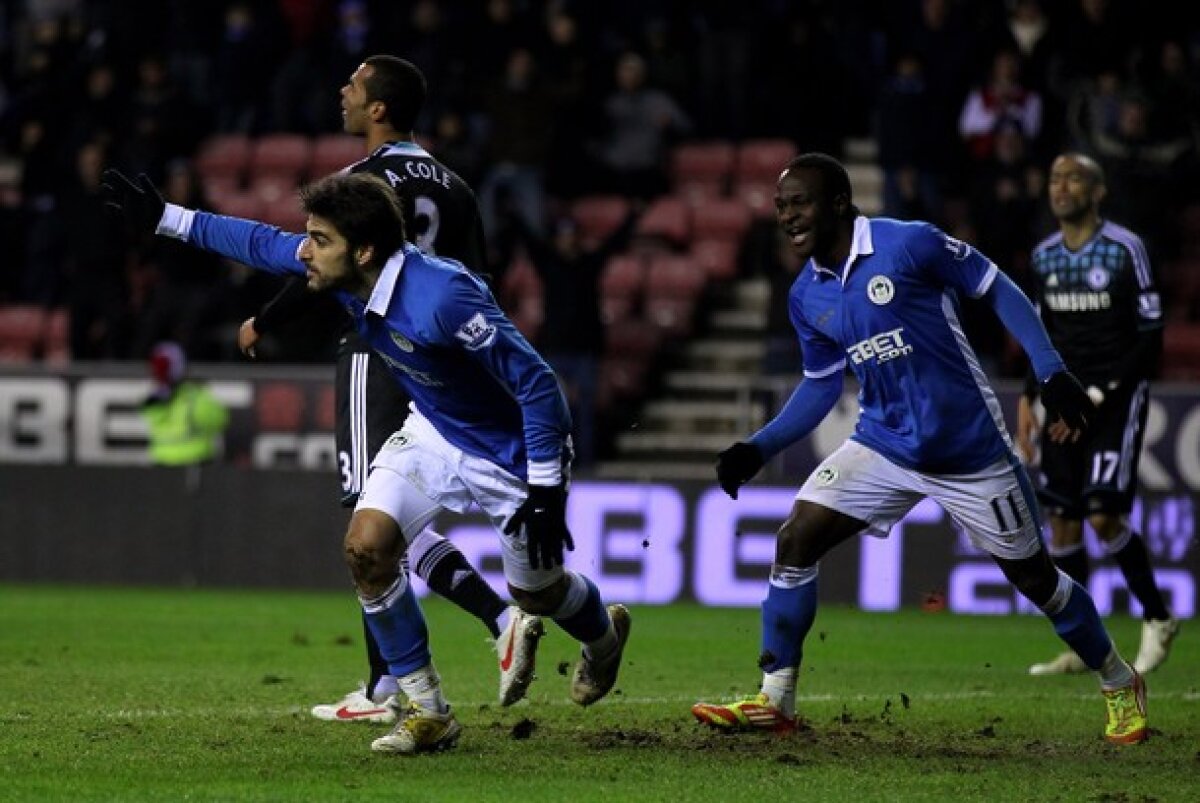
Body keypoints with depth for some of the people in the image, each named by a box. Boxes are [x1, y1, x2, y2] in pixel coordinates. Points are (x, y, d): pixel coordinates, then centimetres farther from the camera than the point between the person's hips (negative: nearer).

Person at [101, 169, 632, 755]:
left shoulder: (441, 300, -39)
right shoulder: (344, 275, -16)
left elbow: (537, 383, -33)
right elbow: (262, 244, 5)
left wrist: (546, 491, -30)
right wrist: (165, 218, 7)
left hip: (511, 450, -6)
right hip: (435, 432, 6)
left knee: (535, 592, 10)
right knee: (366, 545, -13)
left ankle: (605, 635, 50)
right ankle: (428, 713, 1)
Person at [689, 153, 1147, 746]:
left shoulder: (910, 245, -17)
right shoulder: (806, 297, 1)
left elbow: (997, 290, -8)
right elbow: (821, 384, 14)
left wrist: (1052, 374, -14)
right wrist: (759, 449, 3)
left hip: (970, 450, -5)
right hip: (884, 446, 5)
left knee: (1032, 575, 5)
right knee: (795, 543, -11)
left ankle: (1120, 684, 29)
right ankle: (775, 702, -4)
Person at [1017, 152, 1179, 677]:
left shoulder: (1124, 250, -9)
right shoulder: (1043, 257, 9)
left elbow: (1150, 338, -9)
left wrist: (1099, 394, -15)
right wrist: (1029, 399, 9)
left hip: (1116, 397, -6)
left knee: (1103, 516, -15)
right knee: (1062, 521, 1)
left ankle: (1158, 620, 5)